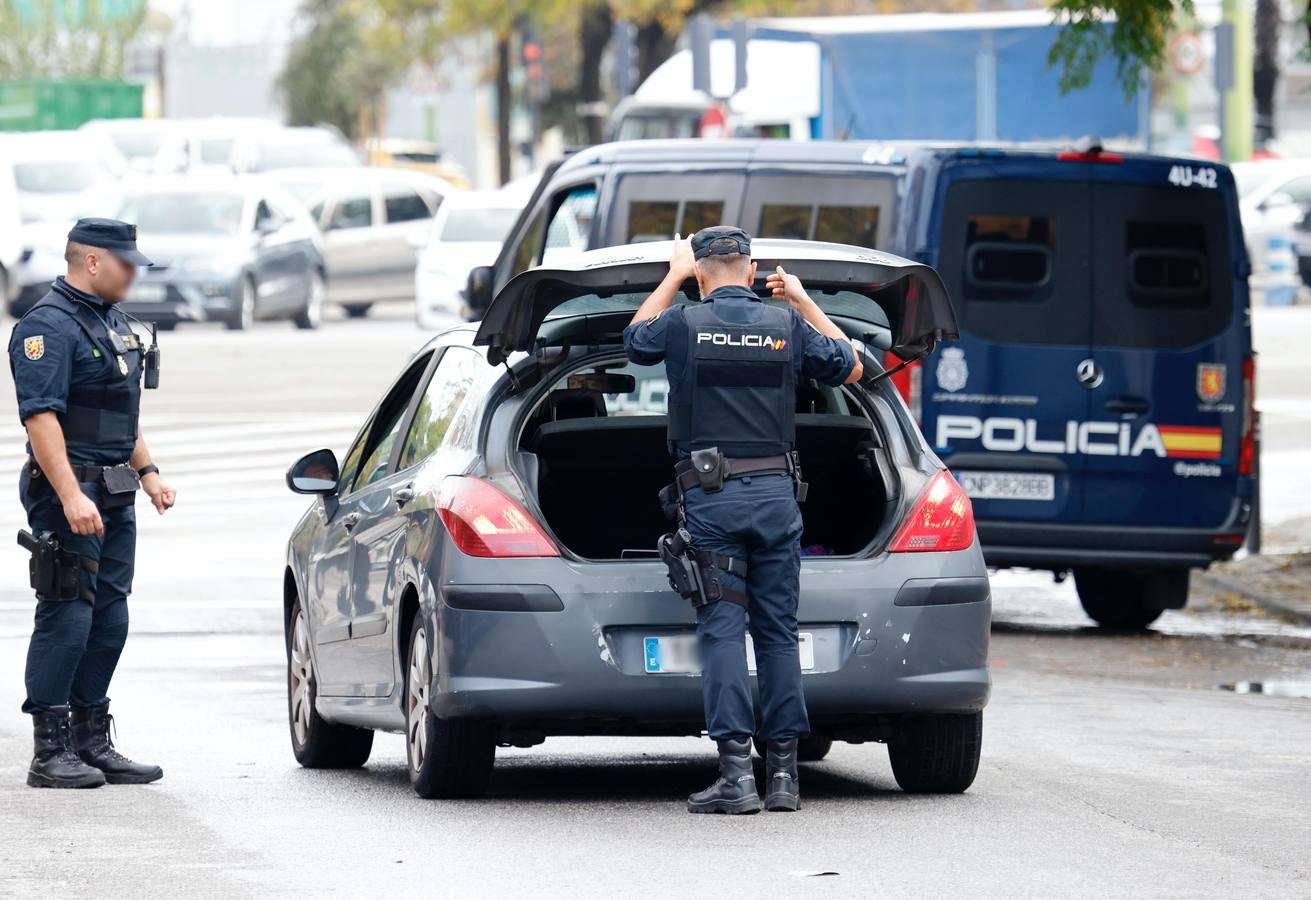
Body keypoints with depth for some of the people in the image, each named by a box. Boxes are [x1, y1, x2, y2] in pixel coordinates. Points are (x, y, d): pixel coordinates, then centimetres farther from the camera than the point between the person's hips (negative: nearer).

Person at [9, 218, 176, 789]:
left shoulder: (112, 322, 17)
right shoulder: (48, 325, -14)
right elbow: (41, 416, -22)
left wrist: (147, 472, 20)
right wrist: (71, 496, -28)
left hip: (113, 498, 9)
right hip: (70, 493, -9)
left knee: (108, 621, 10)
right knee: (66, 619, -9)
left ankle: (93, 744, 17)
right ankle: (51, 754, -6)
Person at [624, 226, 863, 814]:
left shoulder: (682, 324, -2)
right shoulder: (787, 326, 4)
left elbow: (635, 339, 22)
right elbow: (850, 368, 21)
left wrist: (675, 276, 31)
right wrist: (803, 302, 25)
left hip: (710, 497, -2)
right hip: (775, 490, 3)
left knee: (722, 632, -4)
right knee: (778, 632, 7)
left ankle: (736, 774, -12)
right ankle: (784, 773, 7)